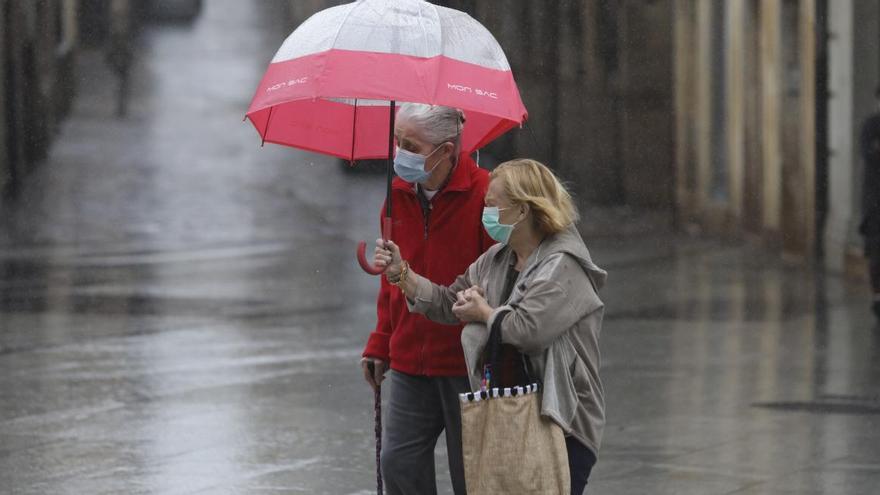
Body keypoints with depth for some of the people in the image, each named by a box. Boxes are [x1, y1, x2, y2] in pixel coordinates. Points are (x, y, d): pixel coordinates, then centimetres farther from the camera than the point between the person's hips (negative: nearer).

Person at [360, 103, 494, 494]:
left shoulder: (484, 194, -13)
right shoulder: (399, 194, 6)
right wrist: (380, 344, 12)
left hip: (466, 363, -5)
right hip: (409, 362, 5)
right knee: (398, 462, 1)